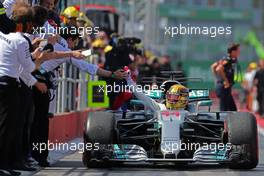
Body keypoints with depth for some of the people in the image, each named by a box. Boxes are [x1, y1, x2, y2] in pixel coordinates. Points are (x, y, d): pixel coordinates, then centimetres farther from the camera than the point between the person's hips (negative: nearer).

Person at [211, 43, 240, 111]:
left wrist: (218, 78, 18)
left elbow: (213, 66, 22)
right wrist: (226, 80, -22)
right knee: (224, 110, -8)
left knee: (233, 109, 13)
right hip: (224, 88, -10)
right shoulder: (228, 60, -14)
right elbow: (219, 69, -32)